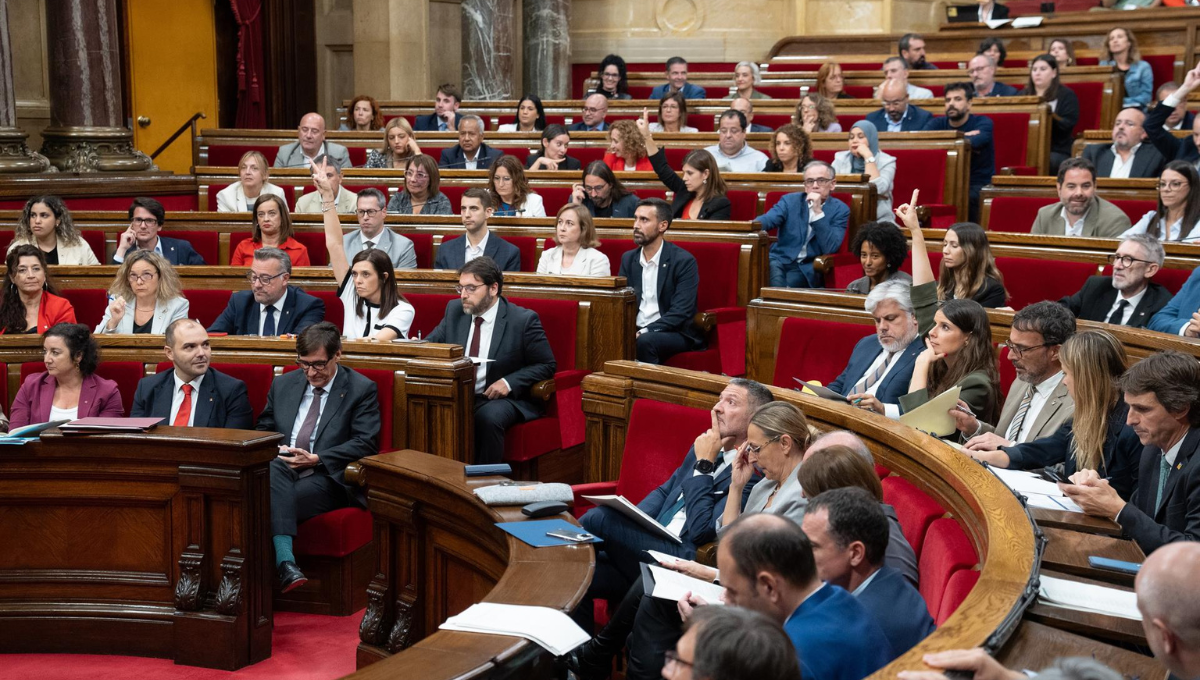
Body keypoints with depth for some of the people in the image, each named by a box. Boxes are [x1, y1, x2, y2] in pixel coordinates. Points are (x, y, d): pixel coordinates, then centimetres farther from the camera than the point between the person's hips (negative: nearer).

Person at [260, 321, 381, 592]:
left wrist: (316, 459, -15)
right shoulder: (283, 384, 20)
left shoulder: (361, 389, 5)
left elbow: (365, 444, -4)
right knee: (273, 467, -36)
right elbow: (263, 429, 24)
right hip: (280, 473, 3)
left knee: (271, 499, -34)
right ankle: (285, 562, -49)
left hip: (327, 477, -3)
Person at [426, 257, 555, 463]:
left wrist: (509, 382, -17)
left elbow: (546, 365, -3)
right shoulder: (454, 309, 8)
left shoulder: (523, 320, -7)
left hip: (502, 398, -4)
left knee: (488, 417, -36)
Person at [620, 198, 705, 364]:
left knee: (646, 341, -34)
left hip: (675, 333, -4)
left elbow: (680, 312, -15)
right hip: (636, 331, 4)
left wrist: (645, 332, -25)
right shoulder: (628, 259, 11)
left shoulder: (684, 261, -8)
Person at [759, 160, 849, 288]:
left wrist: (818, 212, -17)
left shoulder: (840, 210, 2)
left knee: (791, 280, -33)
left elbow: (830, 249, -10)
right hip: (780, 260, 1)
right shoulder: (790, 200, 10)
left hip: (808, 268, -1)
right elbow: (768, 219, -8)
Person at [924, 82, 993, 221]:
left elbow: (974, 142, -22)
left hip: (978, 185, -2)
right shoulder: (938, 123, 10)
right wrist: (962, 136, -12)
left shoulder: (983, 123, 1)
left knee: (971, 196, -35)